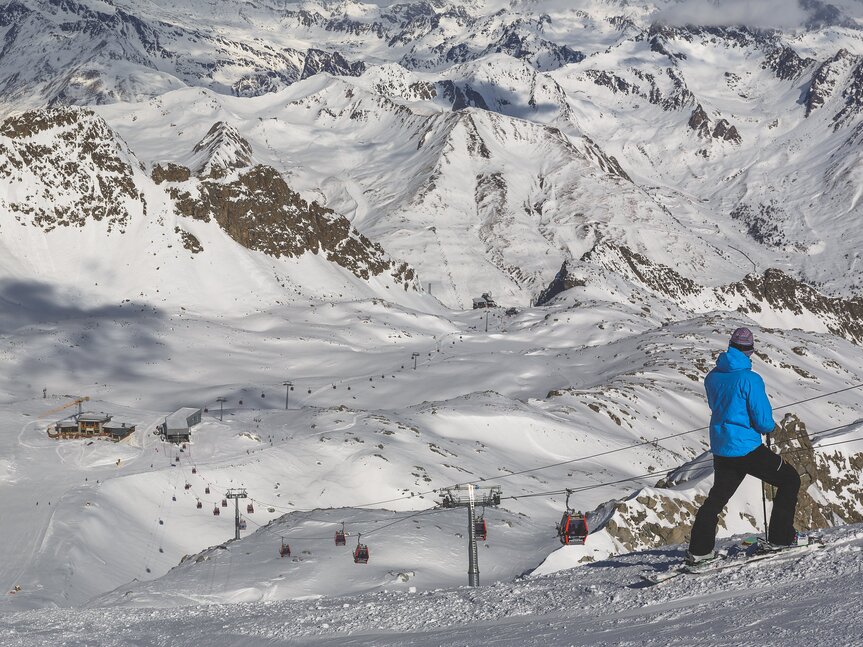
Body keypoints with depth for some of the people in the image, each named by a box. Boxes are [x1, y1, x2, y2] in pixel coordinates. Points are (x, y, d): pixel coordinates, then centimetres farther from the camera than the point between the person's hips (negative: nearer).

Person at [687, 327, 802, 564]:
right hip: (746, 448, -7)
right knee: (789, 480, 10)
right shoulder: (750, 379, -18)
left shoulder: (712, 377, 2)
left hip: (720, 448, 7)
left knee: (717, 496, 21)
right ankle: (779, 538, 9)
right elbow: (764, 422, -17)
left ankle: (699, 549, 17)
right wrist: (770, 427, 6)